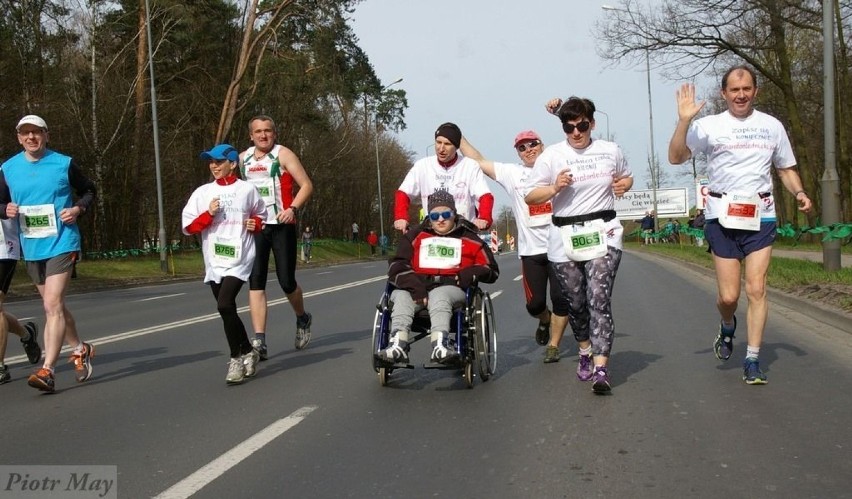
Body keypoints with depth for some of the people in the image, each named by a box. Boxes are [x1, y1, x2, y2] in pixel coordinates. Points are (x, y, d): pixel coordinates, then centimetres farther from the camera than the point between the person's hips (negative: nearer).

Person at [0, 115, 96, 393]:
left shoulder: (64, 164, -3)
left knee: (53, 305, -15)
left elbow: (89, 191, 9)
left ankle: (47, 371, -14)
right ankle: (79, 349, 38)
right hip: (31, 248, 5)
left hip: (61, 243, -5)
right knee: (54, 306, 17)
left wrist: (78, 209, -10)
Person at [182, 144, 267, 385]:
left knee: (225, 305, -20)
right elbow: (187, 226, 4)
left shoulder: (247, 189, 2)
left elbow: (260, 215, 17)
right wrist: (208, 214, -9)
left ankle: (237, 358, -6)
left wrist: (255, 224, -3)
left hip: (239, 258, -4)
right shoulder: (203, 192, 9)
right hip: (214, 261, 5)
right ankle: (248, 352, 30)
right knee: (227, 310, 10)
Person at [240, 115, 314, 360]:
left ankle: (302, 319, 29)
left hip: (281, 226, -3)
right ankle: (259, 341, -8)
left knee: (287, 281, -1)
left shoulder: (283, 154, -2)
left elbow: (307, 185, -5)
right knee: (255, 283, -6)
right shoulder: (243, 159, 12)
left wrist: (293, 208, -20)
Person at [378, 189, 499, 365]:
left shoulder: (468, 239, 19)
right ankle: (398, 345, -54)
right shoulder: (415, 236, 20)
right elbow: (397, 267, 8)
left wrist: (471, 273, -4)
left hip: (451, 288, -2)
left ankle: (441, 346, -61)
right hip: (417, 287, 2)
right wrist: (415, 286, -12)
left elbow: (491, 269, 19)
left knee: (439, 296, -38)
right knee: (401, 297, -33)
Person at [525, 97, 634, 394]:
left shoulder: (611, 151, 8)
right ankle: (586, 351, 37)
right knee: (575, 303, 11)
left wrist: (623, 185, 2)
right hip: (564, 238, 1)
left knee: (599, 300, -14)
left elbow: (626, 177, 26)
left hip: (602, 234, -1)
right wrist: (555, 188, -16)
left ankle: (601, 368, -17)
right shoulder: (551, 156, 2)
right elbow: (530, 196, 2)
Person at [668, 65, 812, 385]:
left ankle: (753, 361, 4)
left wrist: (799, 193, -1)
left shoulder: (772, 126, 10)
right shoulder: (709, 125, 1)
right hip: (722, 217, -1)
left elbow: (786, 168, 18)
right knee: (728, 295, -1)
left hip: (761, 217, 2)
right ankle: (727, 328, 34)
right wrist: (684, 120, -18)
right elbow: (676, 157, -6)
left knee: (756, 289, -5)